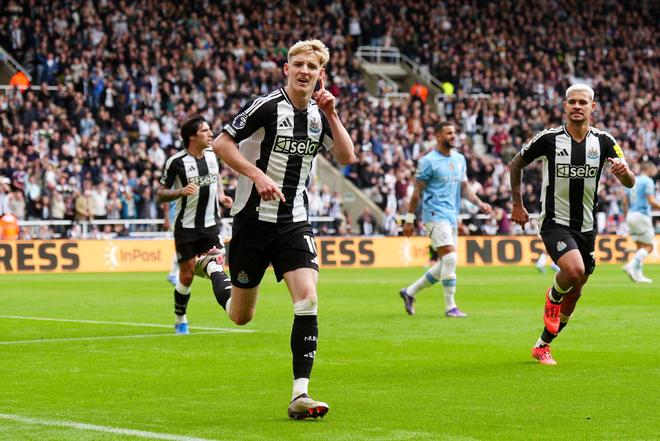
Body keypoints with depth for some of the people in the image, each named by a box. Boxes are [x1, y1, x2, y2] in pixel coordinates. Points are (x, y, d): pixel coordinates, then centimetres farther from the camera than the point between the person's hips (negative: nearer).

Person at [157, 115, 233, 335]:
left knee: (216, 265, -19)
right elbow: (161, 194, -6)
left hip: (210, 224, 3)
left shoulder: (212, 154, 3)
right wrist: (181, 191, -25)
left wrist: (221, 195, 7)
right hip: (186, 226, -3)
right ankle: (180, 320, 23)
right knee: (186, 276, 4)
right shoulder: (176, 161, -12)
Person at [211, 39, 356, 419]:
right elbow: (221, 144, -11)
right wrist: (258, 175, -21)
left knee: (308, 298, -16)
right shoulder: (267, 107, -12)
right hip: (254, 218, -4)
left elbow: (347, 157, 2)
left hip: (294, 221, 4)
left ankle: (300, 395, -15)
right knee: (241, 317, 5)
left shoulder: (319, 114, 6)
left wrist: (331, 115, -8)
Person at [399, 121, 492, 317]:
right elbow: (417, 192, -5)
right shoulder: (428, 161, -7)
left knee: (445, 265, 9)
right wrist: (409, 219, -6)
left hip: (452, 217, 8)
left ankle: (410, 292, 24)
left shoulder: (460, 159, 13)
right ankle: (450, 307, -10)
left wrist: (479, 203, 1)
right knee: (450, 258, -17)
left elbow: (465, 187, 17)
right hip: (435, 214, -8)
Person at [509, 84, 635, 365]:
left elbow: (629, 183, -6)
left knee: (575, 291, 10)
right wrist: (517, 205, 6)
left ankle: (543, 345, 28)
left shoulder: (604, 141, -2)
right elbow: (516, 164, 7)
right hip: (555, 223, -4)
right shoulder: (548, 139, -9)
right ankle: (552, 298, 6)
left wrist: (624, 170, -29)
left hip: (586, 226, 4)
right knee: (573, 270, -30)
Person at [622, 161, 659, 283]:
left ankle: (638, 274, 2)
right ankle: (631, 265, -22)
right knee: (648, 247, -4)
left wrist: (626, 217, 20)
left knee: (640, 247, 10)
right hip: (642, 215, -8)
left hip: (631, 215, 8)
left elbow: (625, 201, 14)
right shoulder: (648, 181, -7)